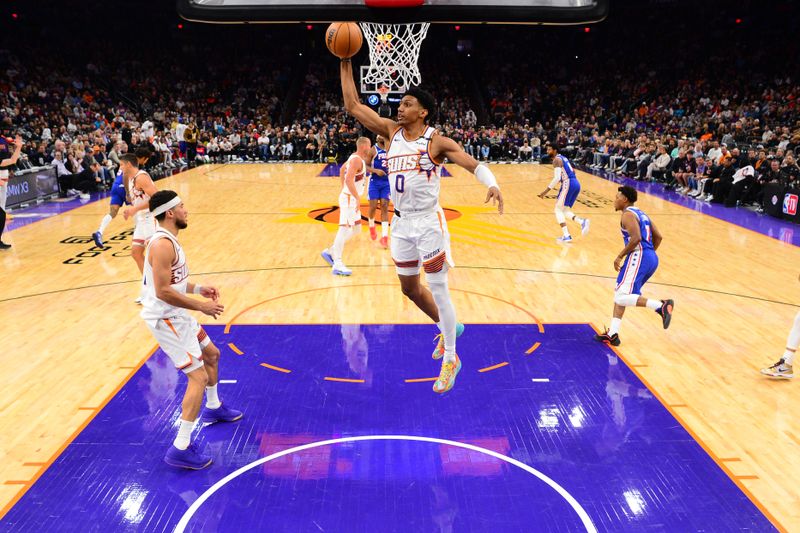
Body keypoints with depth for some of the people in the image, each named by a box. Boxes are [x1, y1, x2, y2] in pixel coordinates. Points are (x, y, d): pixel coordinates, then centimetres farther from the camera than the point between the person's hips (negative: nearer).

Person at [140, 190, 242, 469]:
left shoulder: (169, 240, 10)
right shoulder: (162, 244, -23)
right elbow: (163, 291, -28)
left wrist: (197, 289, 8)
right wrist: (201, 306, -21)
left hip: (177, 315, 11)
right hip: (165, 319, -11)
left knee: (211, 354, 26)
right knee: (198, 377, -12)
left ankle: (213, 408, 48)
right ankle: (180, 449, -7)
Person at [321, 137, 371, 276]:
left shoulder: (355, 158, 13)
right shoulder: (357, 160, -18)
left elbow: (343, 168, 30)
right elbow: (349, 179, -29)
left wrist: (344, 188, 33)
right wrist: (357, 198, -30)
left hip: (351, 198, 10)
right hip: (349, 198, -10)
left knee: (354, 228, 17)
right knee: (345, 228, -14)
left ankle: (330, 252, 21)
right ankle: (337, 264, -18)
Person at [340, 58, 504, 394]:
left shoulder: (436, 141, -10)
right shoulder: (391, 131, 4)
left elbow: (473, 164, -19)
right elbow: (353, 105, 5)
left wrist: (492, 184, -39)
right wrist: (345, 64, 1)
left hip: (429, 224, -6)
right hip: (402, 223, 6)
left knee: (438, 292, 0)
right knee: (410, 288, 18)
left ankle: (450, 360, 14)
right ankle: (447, 329, 41)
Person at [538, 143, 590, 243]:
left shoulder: (556, 160, -7)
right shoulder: (563, 158, 23)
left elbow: (557, 178, -17)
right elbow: (572, 171, 30)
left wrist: (546, 191, -16)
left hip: (568, 184, -9)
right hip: (576, 183, 9)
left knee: (558, 209, -2)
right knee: (565, 210, 17)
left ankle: (566, 236, -9)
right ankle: (582, 221, -6)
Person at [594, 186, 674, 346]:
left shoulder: (628, 214, -6)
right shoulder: (640, 213, 22)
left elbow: (636, 238, -20)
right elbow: (658, 236, 21)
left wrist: (620, 256, -12)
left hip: (638, 257, -10)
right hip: (651, 258, 10)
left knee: (622, 297, -13)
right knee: (619, 293, 15)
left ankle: (661, 306, -21)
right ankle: (612, 334, 14)